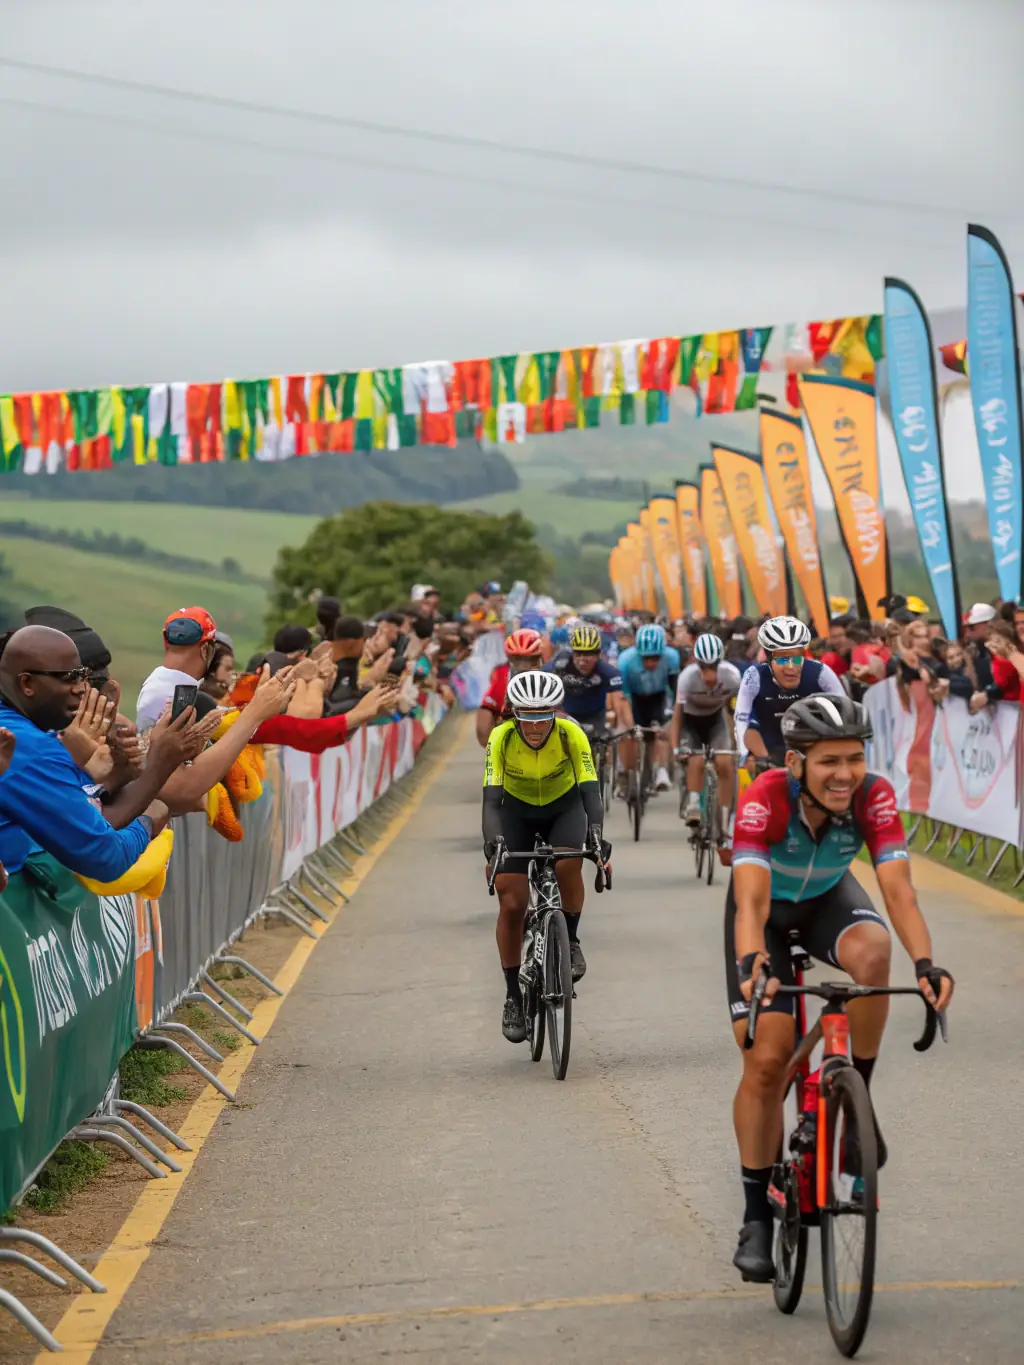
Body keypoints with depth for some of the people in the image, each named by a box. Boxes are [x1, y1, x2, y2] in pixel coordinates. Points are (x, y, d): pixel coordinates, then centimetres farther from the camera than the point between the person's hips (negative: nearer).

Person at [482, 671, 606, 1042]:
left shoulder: (571, 736, -28)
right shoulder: (501, 739, -27)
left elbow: (590, 789, -33)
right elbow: (491, 798, -32)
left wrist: (595, 832, -51)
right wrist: (492, 842, -48)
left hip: (564, 807, -1)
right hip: (517, 812, 1)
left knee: (568, 865, -32)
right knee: (512, 904, -11)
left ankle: (570, 942, -6)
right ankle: (513, 997, 3)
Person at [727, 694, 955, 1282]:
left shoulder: (875, 796, -29)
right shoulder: (766, 798, -35)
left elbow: (898, 887, -37)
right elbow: (751, 898, -44)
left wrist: (925, 963, -54)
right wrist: (751, 963, -63)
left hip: (830, 897, 1)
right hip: (770, 907, -1)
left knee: (872, 950, -35)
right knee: (766, 1059, -11)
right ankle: (757, 1218, 4)